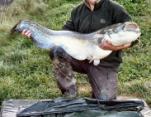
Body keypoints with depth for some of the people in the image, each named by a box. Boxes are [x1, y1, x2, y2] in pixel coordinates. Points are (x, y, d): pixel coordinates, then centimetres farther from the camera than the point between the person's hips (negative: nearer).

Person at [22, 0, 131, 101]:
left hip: (105, 64, -3)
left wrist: (117, 47, -30)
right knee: (57, 50, -24)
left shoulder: (114, 9, -8)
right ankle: (70, 95, -9)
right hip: (82, 57, 4)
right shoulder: (77, 11, 6)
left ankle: (97, 87, 21)